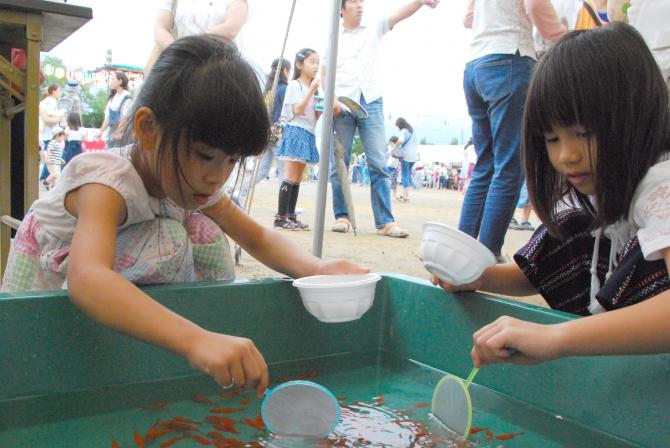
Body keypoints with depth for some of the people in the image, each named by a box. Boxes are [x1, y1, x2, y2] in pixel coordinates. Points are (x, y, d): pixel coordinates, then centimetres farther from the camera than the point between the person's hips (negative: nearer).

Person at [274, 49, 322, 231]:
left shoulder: (313, 88, 20)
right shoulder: (295, 85, -5)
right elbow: (298, 110, -16)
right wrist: (311, 91, -19)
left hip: (308, 134, 9)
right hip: (296, 131, -8)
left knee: (298, 179, 7)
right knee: (290, 177, -12)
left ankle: (291, 216, 10)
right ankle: (280, 217, -11)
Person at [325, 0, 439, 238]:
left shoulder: (374, 30, 14)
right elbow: (324, 74, 10)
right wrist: (332, 99, -8)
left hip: (371, 103, 0)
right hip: (342, 105, 0)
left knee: (379, 164, -8)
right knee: (338, 164, -1)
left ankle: (385, 221, -9)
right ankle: (341, 216, 8)